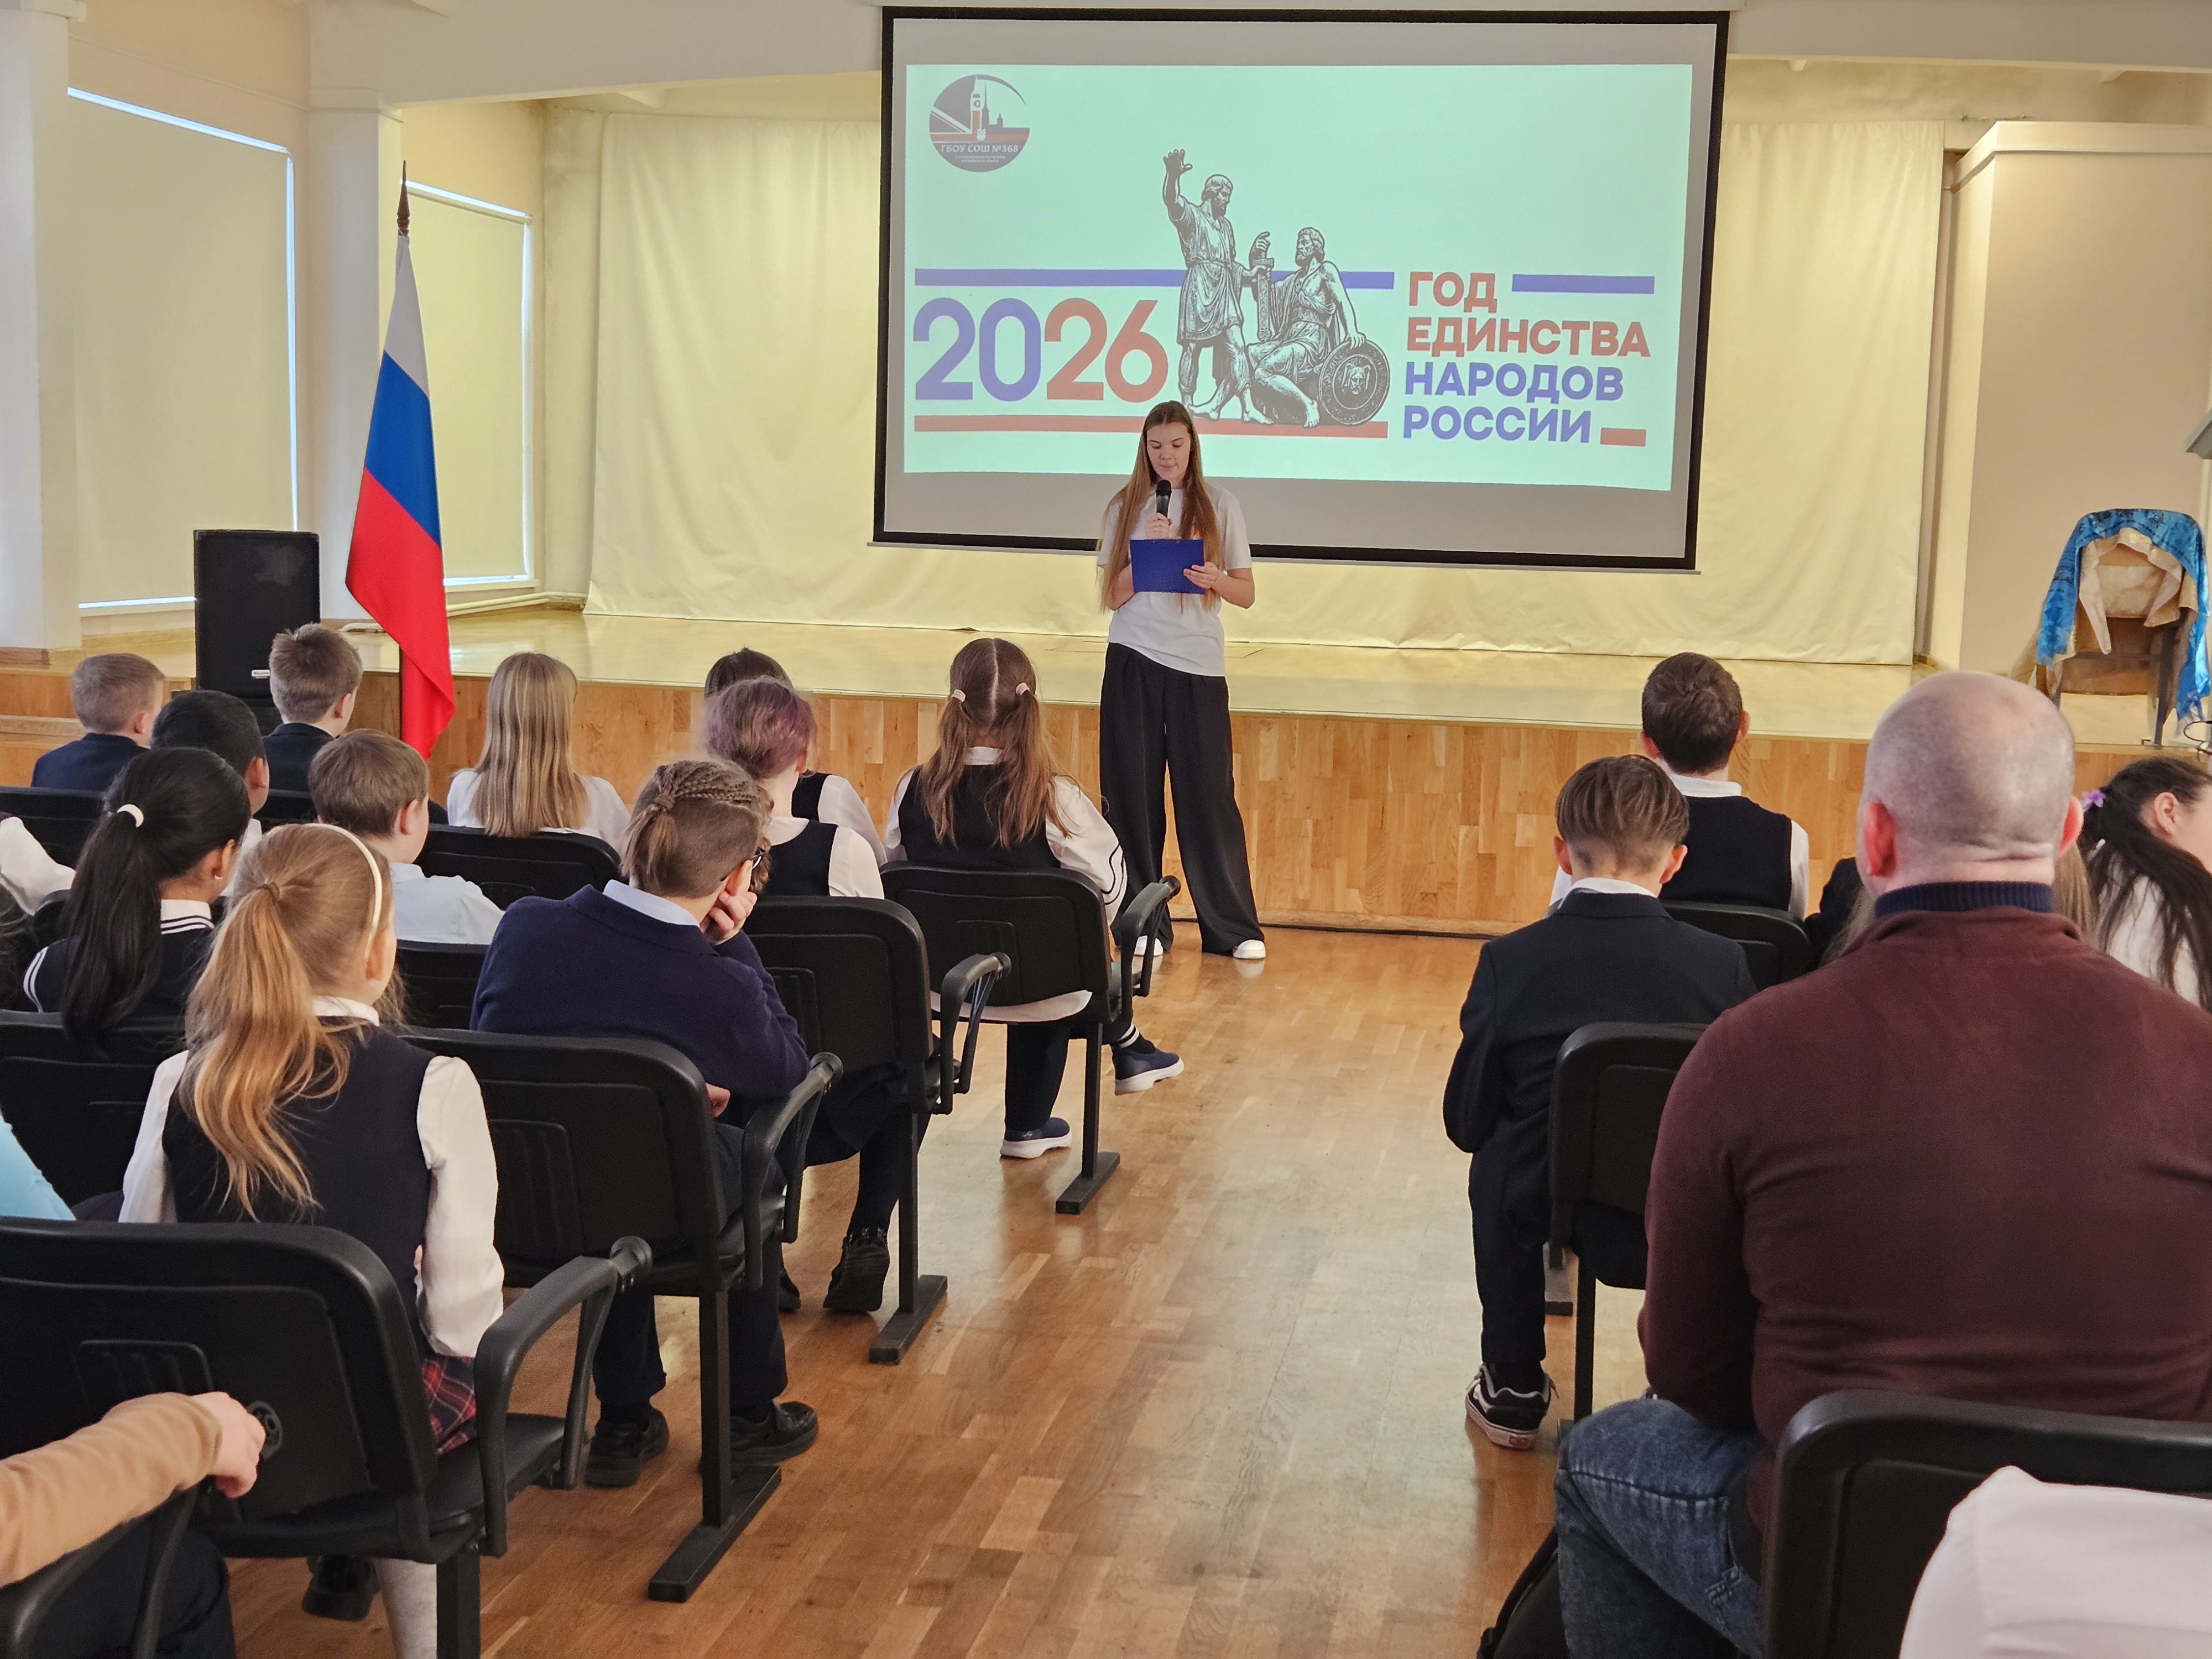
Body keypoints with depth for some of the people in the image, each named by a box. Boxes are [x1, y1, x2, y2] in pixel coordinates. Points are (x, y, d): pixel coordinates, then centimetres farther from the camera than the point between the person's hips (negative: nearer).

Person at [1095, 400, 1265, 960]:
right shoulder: (1126, 507, 8)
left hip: (1199, 664, -1)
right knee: (1134, 793, 1)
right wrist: (1147, 549, -12)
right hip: (1134, 661, 1)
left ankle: (1234, 929, -1)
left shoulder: (1220, 506, 6)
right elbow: (1113, 596, 3)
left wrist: (1215, 579, -15)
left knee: (1209, 794, -4)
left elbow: (1246, 593, 6)